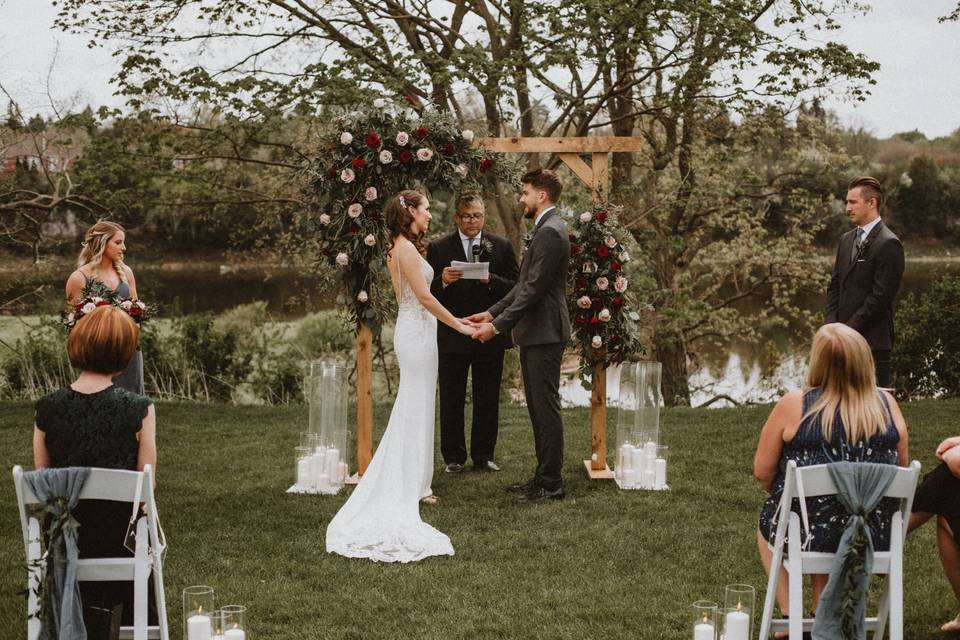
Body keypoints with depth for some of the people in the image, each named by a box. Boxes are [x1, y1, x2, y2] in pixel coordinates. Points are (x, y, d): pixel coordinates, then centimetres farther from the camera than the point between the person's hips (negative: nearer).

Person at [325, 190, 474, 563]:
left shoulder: (403, 248, 15)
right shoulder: (406, 248, -15)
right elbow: (424, 297, -19)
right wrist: (458, 325, -13)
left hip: (415, 329, 10)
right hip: (417, 332, -10)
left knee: (415, 411, 13)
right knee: (415, 410, -5)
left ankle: (412, 486, 19)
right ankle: (406, 490, 0)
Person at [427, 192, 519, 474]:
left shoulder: (502, 247, 6)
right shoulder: (438, 248, 3)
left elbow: (515, 288, 2)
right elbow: (427, 293, 1)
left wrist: (491, 280, -16)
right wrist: (443, 281, -20)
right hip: (452, 336, -1)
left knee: (488, 399, 7)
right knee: (451, 400, 4)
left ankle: (483, 455, 17)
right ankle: (454, 457, 13)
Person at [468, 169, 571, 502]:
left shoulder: (551, 232, -17)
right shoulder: (545, 230, 16)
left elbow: (533, 289, -21)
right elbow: (524, 284, 19)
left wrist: (498, 325, -19)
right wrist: (492, 312, 13)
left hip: (544, 333, -11)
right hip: (535, 332, 11)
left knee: (546, 407, -5)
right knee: (538, 407, 14)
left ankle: (552, 483, 1)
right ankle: (543, 477, 21)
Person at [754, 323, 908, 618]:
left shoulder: (793, 405, -12)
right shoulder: (886, 404, -3)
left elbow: (762, 472, -6)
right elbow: (901, 468, 8)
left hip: (808, 532, -3)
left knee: (767, 522, 31)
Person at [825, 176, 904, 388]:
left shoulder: (888, 244, -10)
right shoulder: (847, 240, 16)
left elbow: (881, 296, -14)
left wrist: (848, 330, -13)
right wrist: (832, 326, 4)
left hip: (872, 340, -7)